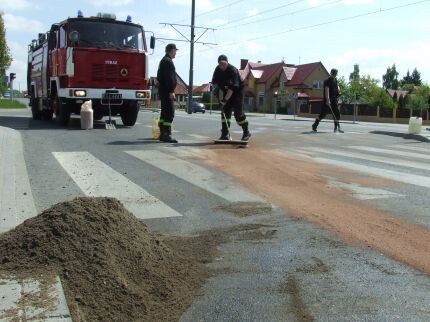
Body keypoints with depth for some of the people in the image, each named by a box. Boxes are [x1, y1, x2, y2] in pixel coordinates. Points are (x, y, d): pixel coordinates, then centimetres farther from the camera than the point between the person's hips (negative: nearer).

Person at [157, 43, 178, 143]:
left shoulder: (164, 60, 21)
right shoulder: (168, 61, -12)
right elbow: (169, 78, -21)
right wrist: (171, 91, -23)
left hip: (163, 90, 11)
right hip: (167, 90, -11)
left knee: (165, 112, 13)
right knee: (170, 113, -12)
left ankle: (163, 134, 18)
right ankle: (166, 135, -14)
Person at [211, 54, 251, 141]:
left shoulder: (233, 70, -26)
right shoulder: (217, 70, -4)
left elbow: (232, 87, -34)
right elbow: (214, 81, 10)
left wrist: (225, 99, -41)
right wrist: (215, 87, -14)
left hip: (237, 92, -6)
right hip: (226, 92, 6)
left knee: (238, 113, -11)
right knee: (225, 112, -2)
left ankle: (246, 132, 4)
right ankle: (225, 134, 0)